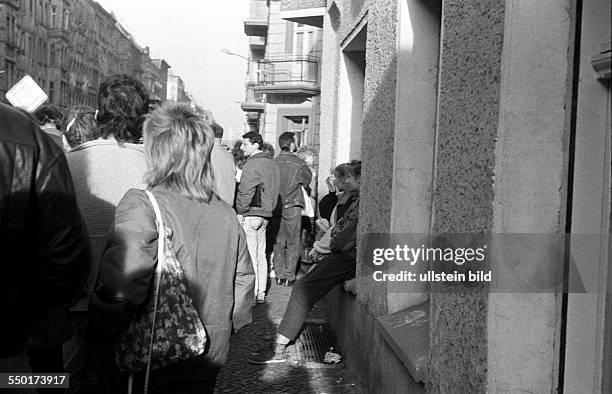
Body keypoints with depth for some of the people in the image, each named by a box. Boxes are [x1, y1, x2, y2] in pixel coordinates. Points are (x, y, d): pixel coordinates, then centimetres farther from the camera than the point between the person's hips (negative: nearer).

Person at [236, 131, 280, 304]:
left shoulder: (252, 164, -14)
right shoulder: (271, 163, 13)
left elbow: (245, 192, -17)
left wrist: (240, 212, -9)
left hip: (250, 215, -9)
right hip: (265, 215, 9)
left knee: (250, 255, -4)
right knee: (261, 255, 12)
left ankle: (252, 293, -1)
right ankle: (261, 293, 18)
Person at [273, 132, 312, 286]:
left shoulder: (274, 162, -1)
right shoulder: (299, 164, -10)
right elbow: (308, 181, 4)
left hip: (276, 207, 4)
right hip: (292, 207, -4)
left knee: (278, 242, 12)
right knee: (293, 243, 6)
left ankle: (279, 275, 17)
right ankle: (289, 276, 6)